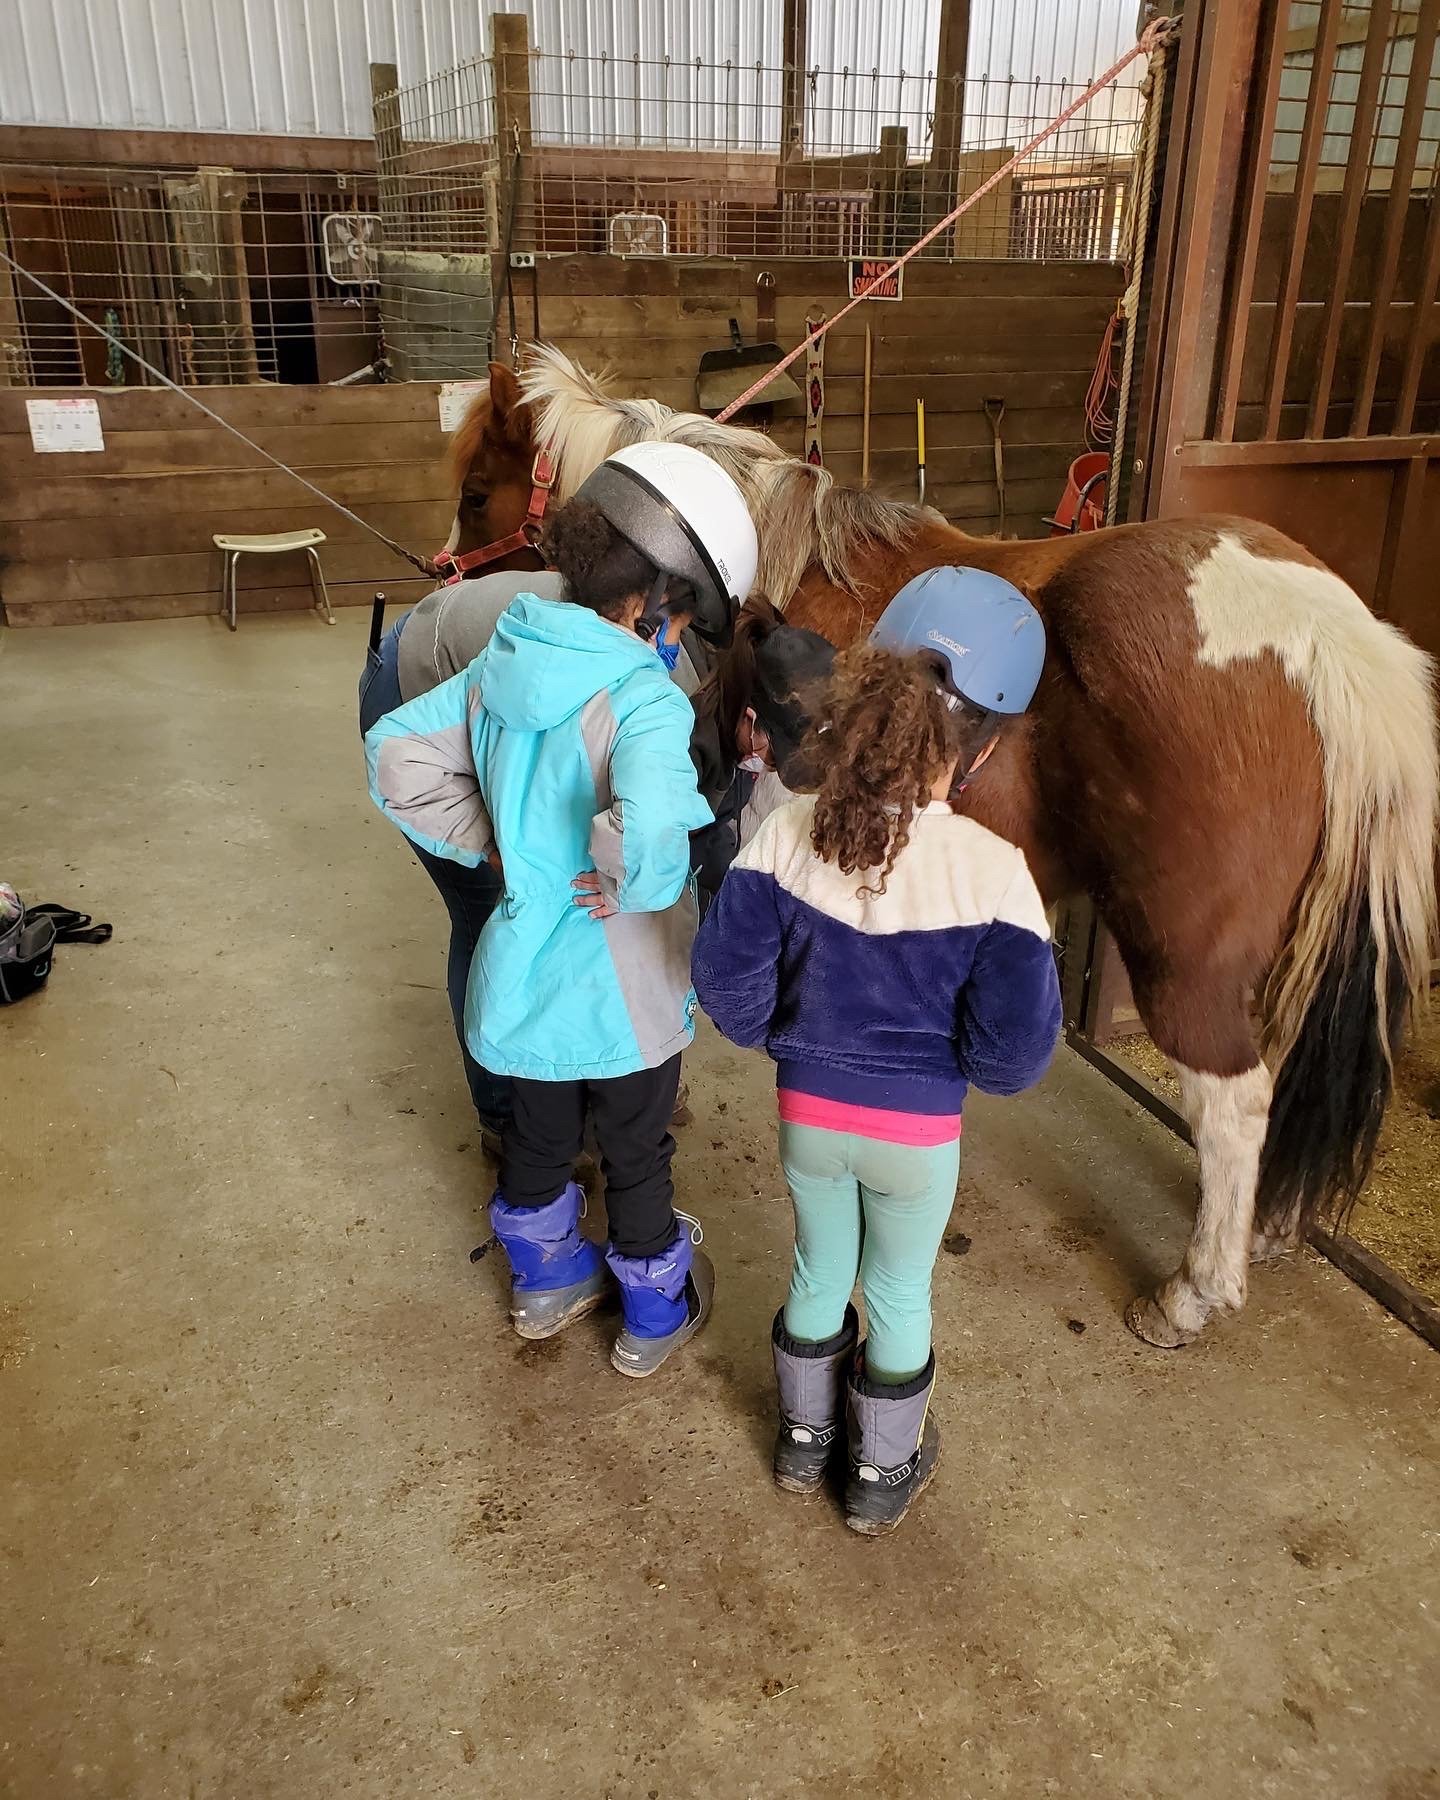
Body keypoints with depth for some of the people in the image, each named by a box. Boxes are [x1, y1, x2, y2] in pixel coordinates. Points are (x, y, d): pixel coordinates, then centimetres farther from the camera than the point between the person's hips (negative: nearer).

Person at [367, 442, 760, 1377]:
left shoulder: (501, 664, -5)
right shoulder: (645, 698, -28)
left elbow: (399, 752, 3)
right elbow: (654, 825, -46)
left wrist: (485, 841, 6)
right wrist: (632, 888, -26)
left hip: (520, 974, 6)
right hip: (620, 991, -6)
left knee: (538, 1134, 27)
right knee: (638, 1158, 18)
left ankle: (545, 1282, 51)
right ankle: (656, 1316, 41)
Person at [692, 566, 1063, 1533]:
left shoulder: (789, 834, -19)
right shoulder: (992, 871, -26)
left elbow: (729, 981, -10)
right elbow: (1014, 1051, -19)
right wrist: (945, 1057, 2)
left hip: (807, 1112, 2)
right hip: (920, 1132, -2)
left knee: (819, 1271, 26)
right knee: (900, 1297, 22)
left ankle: (805, 1439, 50)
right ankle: (884, 1474, 44)